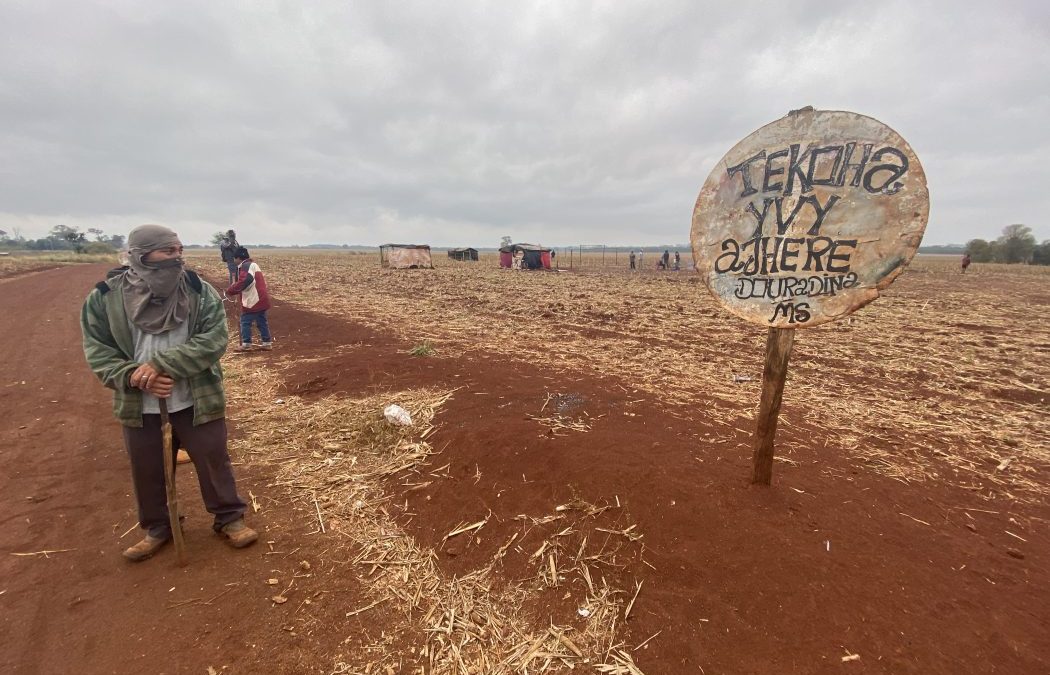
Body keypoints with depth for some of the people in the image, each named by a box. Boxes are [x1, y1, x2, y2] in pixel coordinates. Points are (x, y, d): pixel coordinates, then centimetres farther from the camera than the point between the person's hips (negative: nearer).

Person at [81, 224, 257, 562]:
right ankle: (157, 527, 40)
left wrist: (161, 364, -26)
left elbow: (213, 340, -17)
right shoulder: (104, 298, -6)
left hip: (197, 401, -1)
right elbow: (97, 351, -2)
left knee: (214, 460, 9)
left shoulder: (201, 292, -10)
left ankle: (230, 518, 28)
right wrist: (132, 377, -20)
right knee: (146, 470, 17)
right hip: (140, 406, 2)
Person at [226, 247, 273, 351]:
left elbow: (243, 282, -24)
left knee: (245, 321, 1)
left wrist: (230, 291, -13)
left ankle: (246, 344, 5)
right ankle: (267, 342, 16)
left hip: (252, 300, -9)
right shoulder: (253, 264, 19)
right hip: (261, 299, 9)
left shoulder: (245, 266, -12)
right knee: (262, 321, 13)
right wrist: (234, 289, 15)